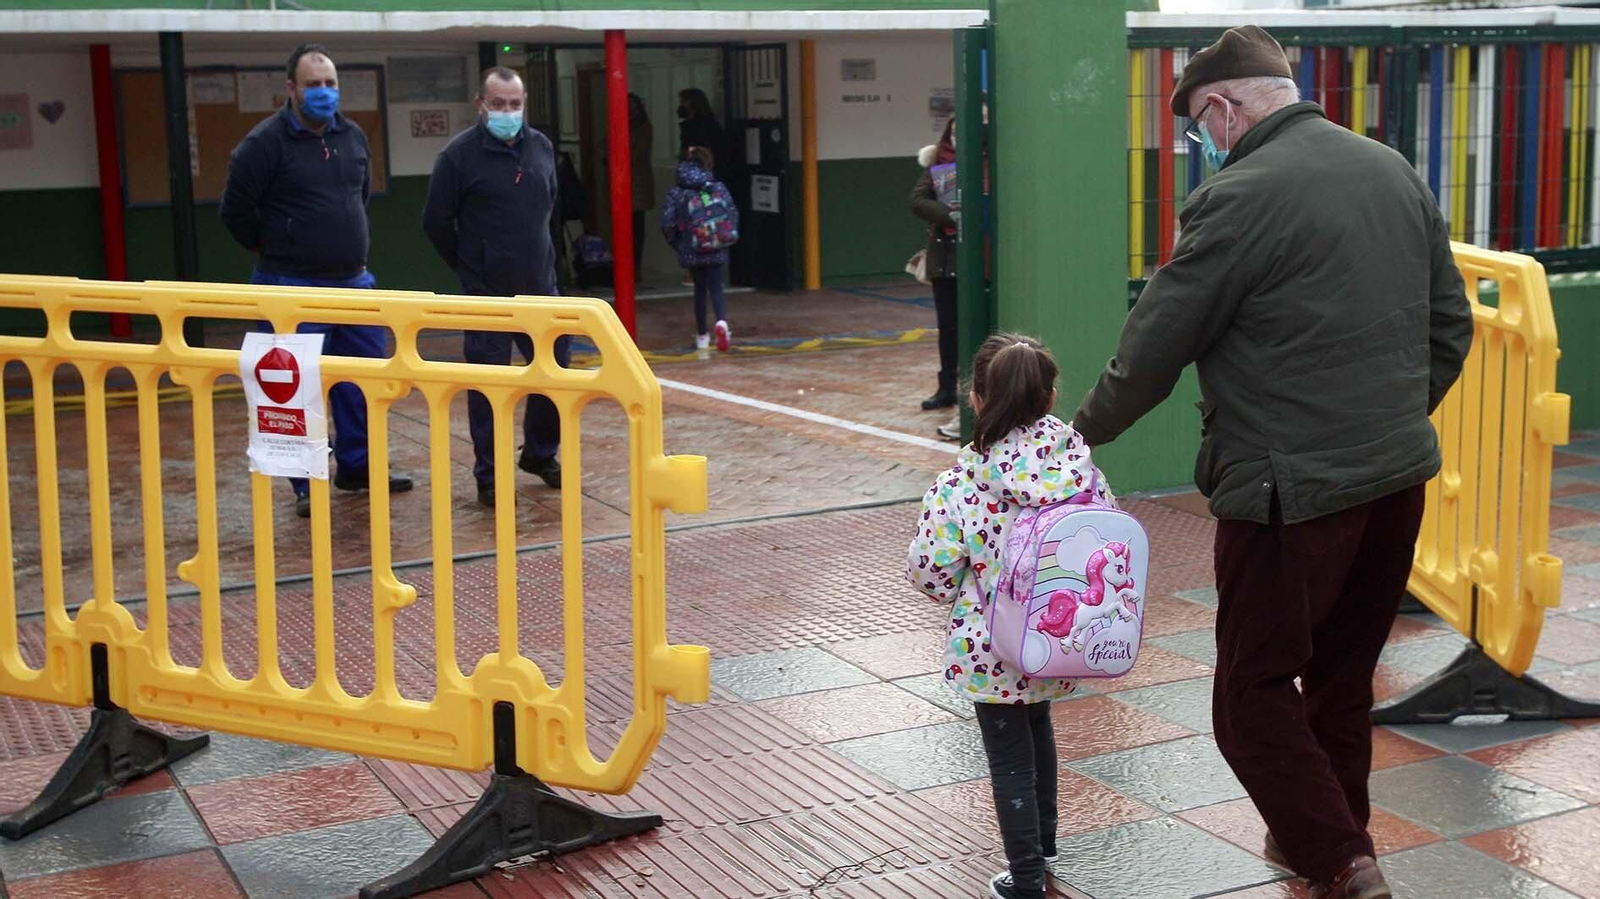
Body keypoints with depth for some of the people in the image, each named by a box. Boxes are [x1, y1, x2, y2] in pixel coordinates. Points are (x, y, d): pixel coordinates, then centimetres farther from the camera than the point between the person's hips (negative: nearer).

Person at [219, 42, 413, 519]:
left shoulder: (353, 136, 7)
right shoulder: (266, 142, -12)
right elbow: (235, 210, -7)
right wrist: (272, 250, 3)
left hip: (353, 282, 6)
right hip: (295, 288, -6)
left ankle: (356, 467, 27)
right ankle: (306, 486, 10)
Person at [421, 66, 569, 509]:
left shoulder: (542, 147, 4)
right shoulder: (460, 155, -11)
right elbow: (436, 222, -6)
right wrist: (469, 266, 3)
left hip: (540, 287, 5)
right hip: (487, 293, -5)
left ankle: (541, 454, 31)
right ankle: (489, 477, 12)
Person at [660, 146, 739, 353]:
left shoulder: (676, 193, -4)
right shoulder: (718, 188, -2)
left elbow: (667, 225, -7)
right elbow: (733, 214, -2)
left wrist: (678, 245, 8)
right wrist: (729, 237, 13)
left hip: (692, 251, 1)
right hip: (717, 250, -1)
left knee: (700, 290, 16)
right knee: (716, 289, 4)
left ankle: (702, 336, 24)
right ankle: (721, 322, -26)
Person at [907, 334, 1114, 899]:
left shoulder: (963, 482, -19)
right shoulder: (1078, 466, -9)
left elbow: (929, 568, -17)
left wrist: (962, 594, 5)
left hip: (990, 646, -5)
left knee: (1009, 757, 8)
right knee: (1037, 727, 29)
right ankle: (1043, 845, 44)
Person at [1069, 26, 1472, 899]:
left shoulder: (1240, 197, -15)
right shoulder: (1395, 171, 8)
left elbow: (1154, 347, -10)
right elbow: (1451, 324, 14)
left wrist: (1084, 430, 6)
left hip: (1292, 491, -8)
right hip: (1398, 479, 8)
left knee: (1255, 692, 6)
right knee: (1342, 678, 21)